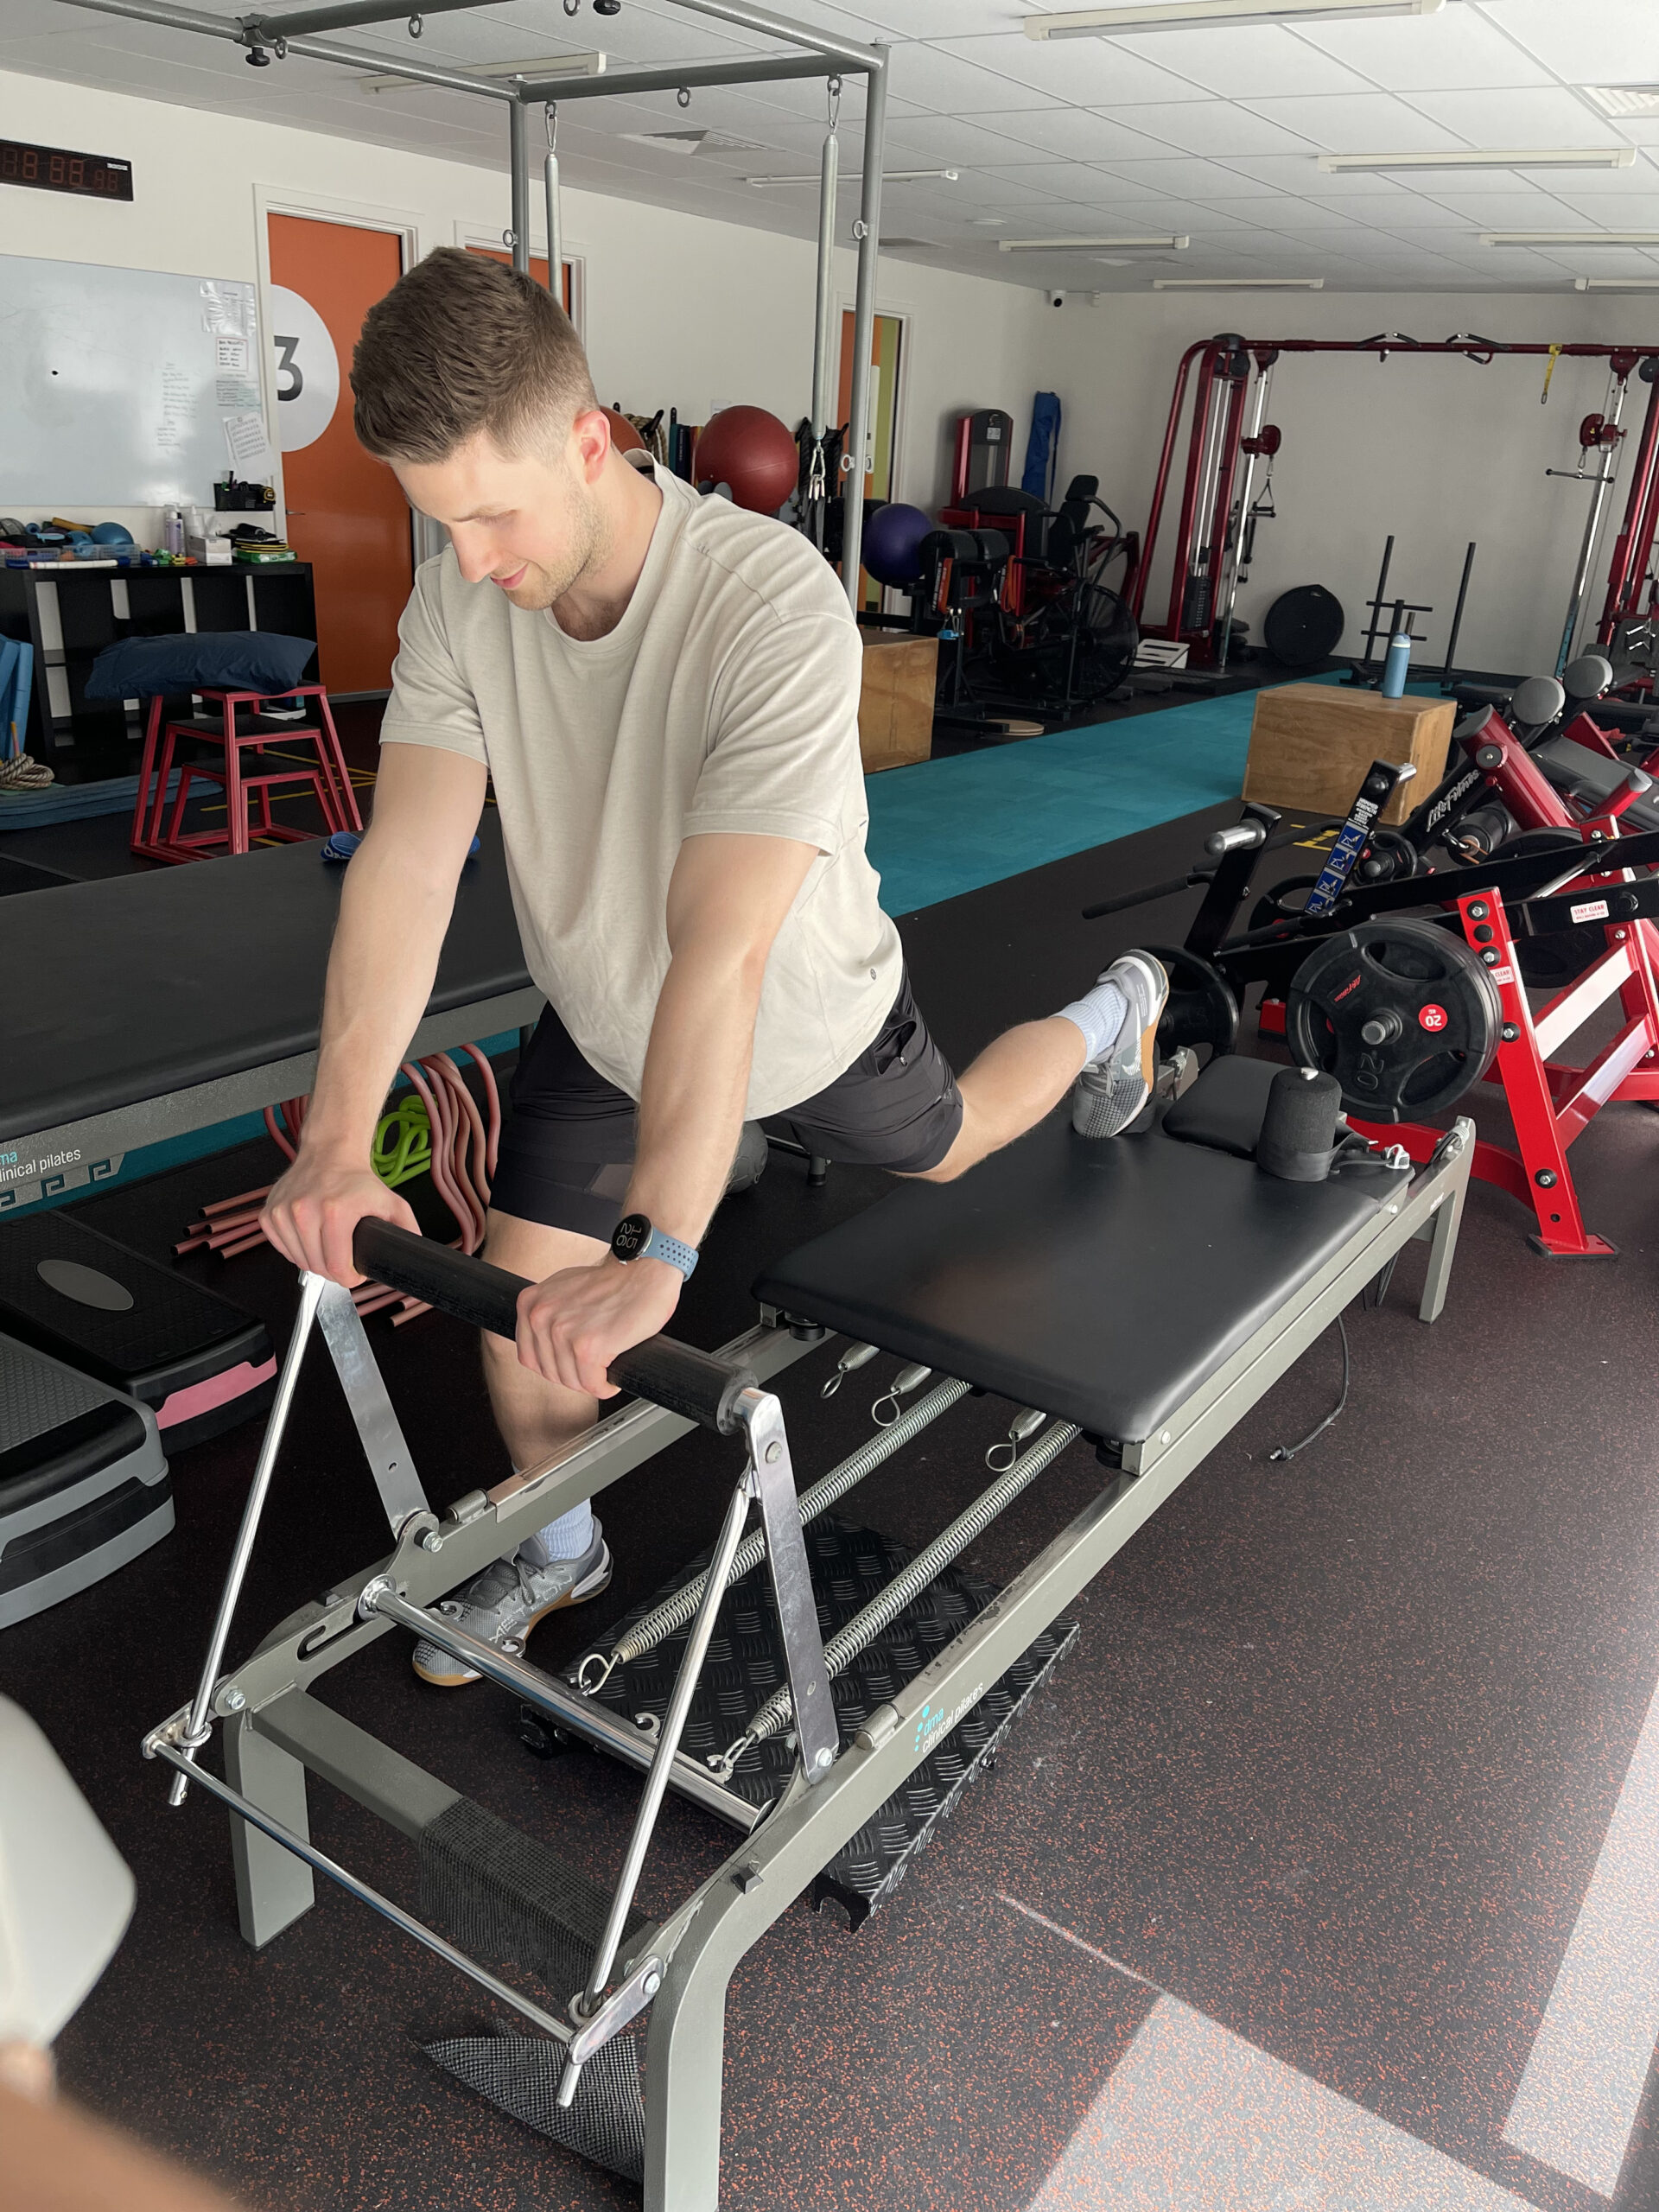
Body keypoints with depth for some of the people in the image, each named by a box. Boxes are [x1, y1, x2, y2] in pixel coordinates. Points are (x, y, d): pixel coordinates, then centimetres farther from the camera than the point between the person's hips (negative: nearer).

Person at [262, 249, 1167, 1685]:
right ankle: (558, 1550, 32)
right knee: (520, 1306, 1)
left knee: (940, 1147, 25)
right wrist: (338, 1137, -35)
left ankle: (1107, 1018, 57)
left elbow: (721, 947, -45)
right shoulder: (460, 601, -20)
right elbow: (410, 858, -26)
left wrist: (654, 1253, -47)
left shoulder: (775, 607, -38)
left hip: (805, 1015, -3)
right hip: (599, 1017, 4)